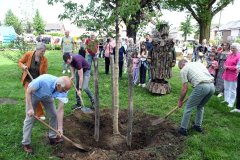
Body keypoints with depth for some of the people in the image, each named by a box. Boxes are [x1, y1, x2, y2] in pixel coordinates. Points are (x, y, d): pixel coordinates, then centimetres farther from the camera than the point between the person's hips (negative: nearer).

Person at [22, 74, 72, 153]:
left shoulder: (63, 90, -31)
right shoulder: (43, 80, -44)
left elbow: (60, 110, -26)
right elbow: (28, 91, -27)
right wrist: (30, 108, -29)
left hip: (47, 96, 4)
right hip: (33, 94, -3)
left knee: (54, 115, 1)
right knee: (29, 118, -4)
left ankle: (52, 137, 20)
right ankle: (25, 143, 11)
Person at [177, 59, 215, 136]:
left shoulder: (184, 70, 9)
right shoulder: (198, 63, 28)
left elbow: (185, 88, 6)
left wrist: (180, 100, 18)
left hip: (201, 87, -7)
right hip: (212, 86, 7)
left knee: (188, 108, 8)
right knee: (200, 106, 28)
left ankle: (183, 129, 16)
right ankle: (198, 126, 35)